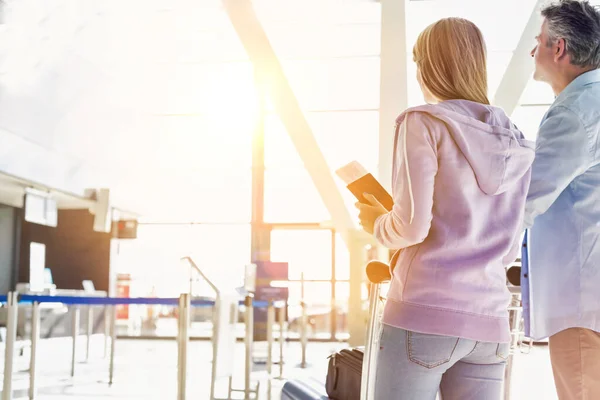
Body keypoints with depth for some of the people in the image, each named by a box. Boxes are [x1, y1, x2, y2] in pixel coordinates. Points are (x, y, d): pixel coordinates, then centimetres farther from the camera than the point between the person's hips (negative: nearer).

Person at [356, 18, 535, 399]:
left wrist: (377, 223, 9)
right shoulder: (517, 144, 14)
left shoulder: (424, 123, -4)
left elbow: (412, 226, -13)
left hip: (425, 313, -6)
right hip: (489, 323, 6)